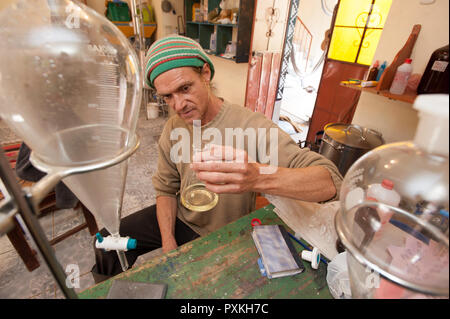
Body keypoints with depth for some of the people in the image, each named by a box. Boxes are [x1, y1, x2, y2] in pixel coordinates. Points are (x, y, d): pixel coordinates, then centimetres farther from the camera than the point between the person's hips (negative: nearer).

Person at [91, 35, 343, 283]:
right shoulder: (173, 128, -9)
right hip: (179, 220, 5)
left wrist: (258, 176, -56)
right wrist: (168, 244, -10)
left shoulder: (253, 127, -29)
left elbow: (331, 182, -37)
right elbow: (166, 189, 1)